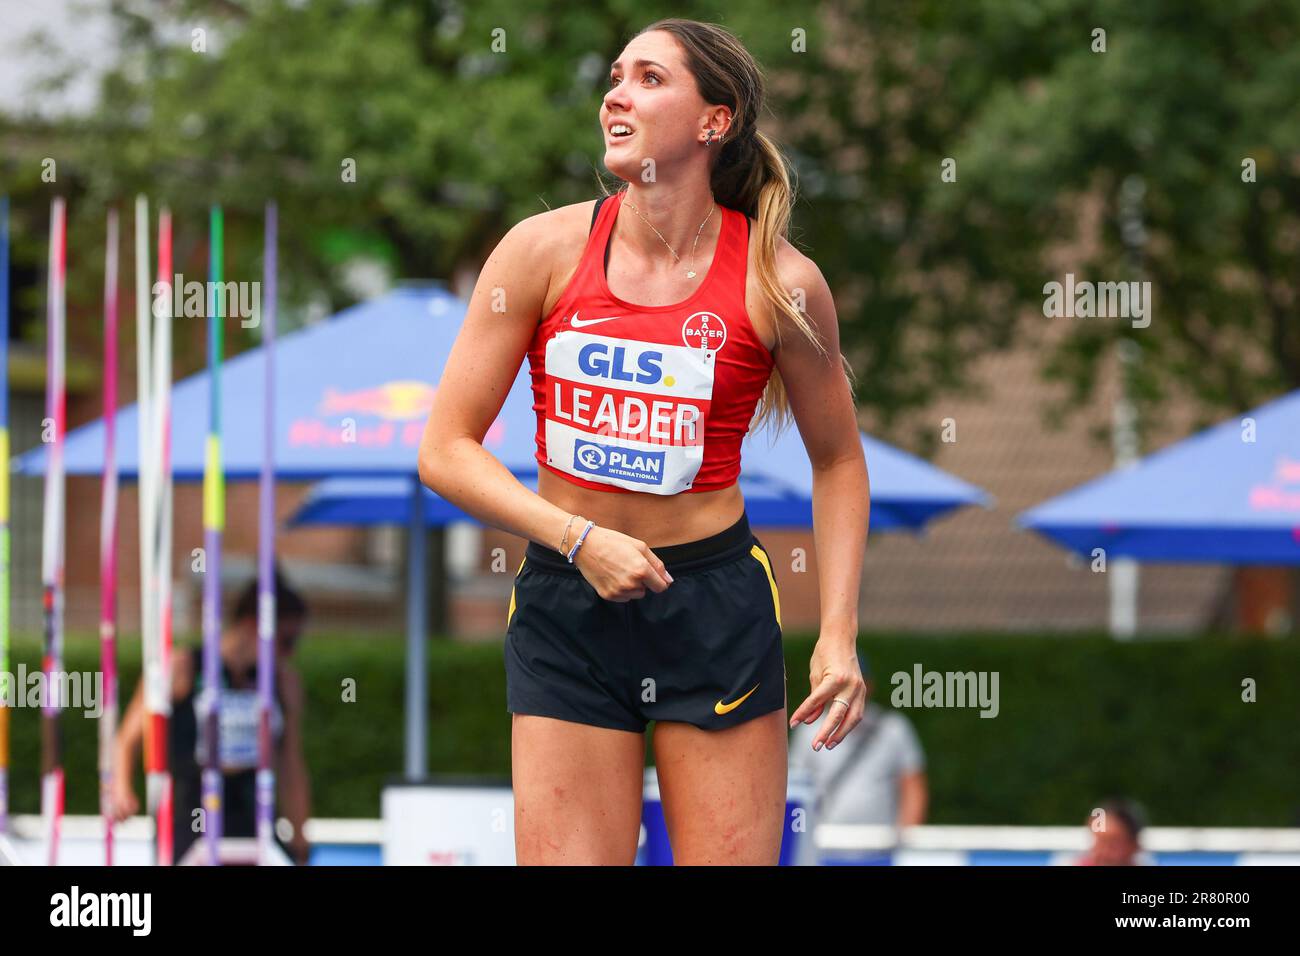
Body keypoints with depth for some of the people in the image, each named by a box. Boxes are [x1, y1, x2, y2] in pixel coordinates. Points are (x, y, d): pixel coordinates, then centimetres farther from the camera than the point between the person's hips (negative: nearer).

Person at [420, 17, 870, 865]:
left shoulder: (779, 283, -5)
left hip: (716, 604, -1)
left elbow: (839, 462, 9)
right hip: (564, 601, 1)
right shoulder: (547, 250, -4)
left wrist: (839, 632, -1)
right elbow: (446, 451, -3)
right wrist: (580, 540, -15)